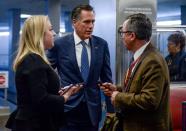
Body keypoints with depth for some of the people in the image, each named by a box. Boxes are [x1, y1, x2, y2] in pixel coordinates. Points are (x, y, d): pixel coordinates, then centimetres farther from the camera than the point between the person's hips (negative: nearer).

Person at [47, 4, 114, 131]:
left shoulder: (101, 44, 2)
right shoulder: (59, 44, -6)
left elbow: (106, 78, 5)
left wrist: (111, 109, 4)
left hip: (93, 109, 2)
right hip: (67, 109, -2)